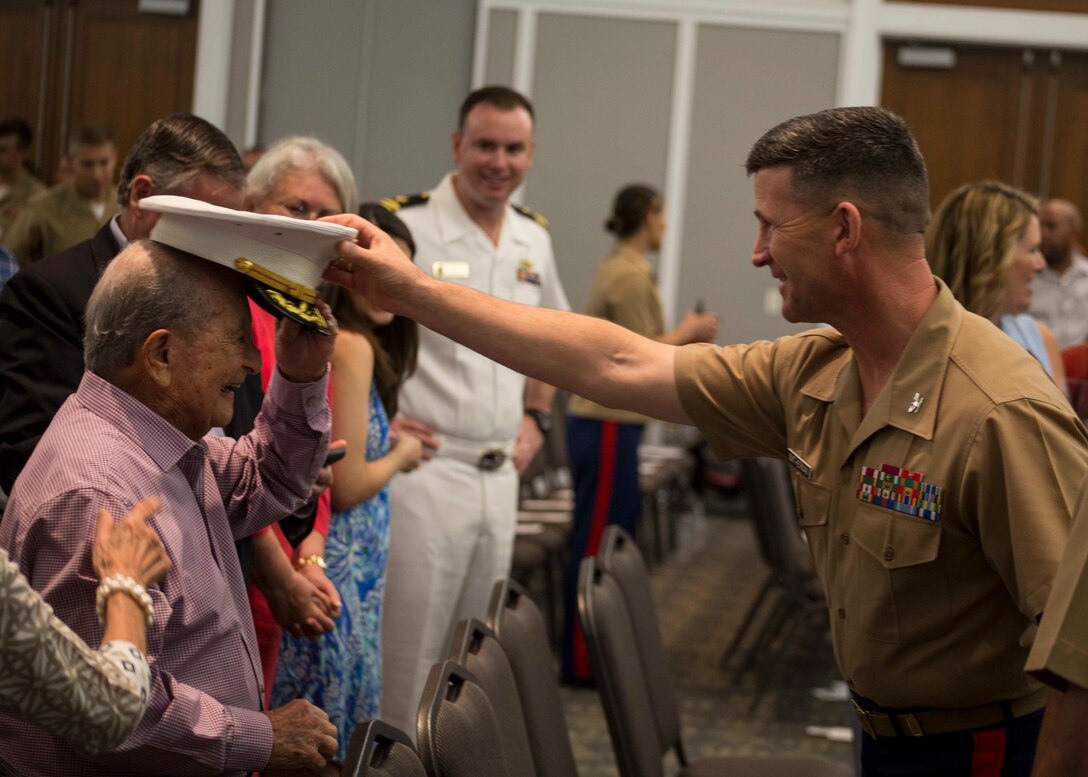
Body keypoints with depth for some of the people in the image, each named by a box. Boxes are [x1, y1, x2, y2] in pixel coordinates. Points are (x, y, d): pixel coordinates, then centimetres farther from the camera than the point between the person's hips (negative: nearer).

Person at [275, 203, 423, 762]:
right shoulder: (353, 347, -16)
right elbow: (348, 486, -16)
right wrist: (401, 456, 0)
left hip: (314, 554, 9)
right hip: (340, 564, -9)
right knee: (333, 741, 1)